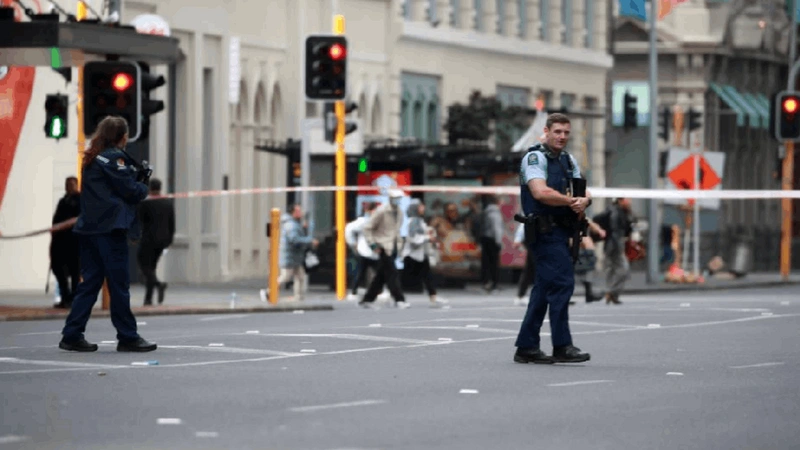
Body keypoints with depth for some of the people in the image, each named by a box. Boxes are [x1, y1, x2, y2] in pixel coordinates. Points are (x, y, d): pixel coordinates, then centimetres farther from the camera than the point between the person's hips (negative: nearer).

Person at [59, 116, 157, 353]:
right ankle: (127, 337, 1)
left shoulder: (92, 159, 17)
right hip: (109, 228, -8)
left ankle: (72, 335, 4)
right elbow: (131, 190, -11)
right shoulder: (114, 157, -10)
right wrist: (144, 188, 9)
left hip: (89, 228, 8)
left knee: (90, 282, 9)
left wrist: (136, 173, 8)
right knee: (119, 284, -3)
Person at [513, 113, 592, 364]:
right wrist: (571, 201, -15)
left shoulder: (569, 161, 18)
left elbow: (583, 192, 10)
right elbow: (540, 192, -22)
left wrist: (584, 201, -14)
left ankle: (526, 347, 14)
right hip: (545, 232, -9)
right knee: (562, 283, -15)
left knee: (545, 288, 10)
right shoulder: (535, 158, -8)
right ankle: (562, 346, -16)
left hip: (561, 233, 9)